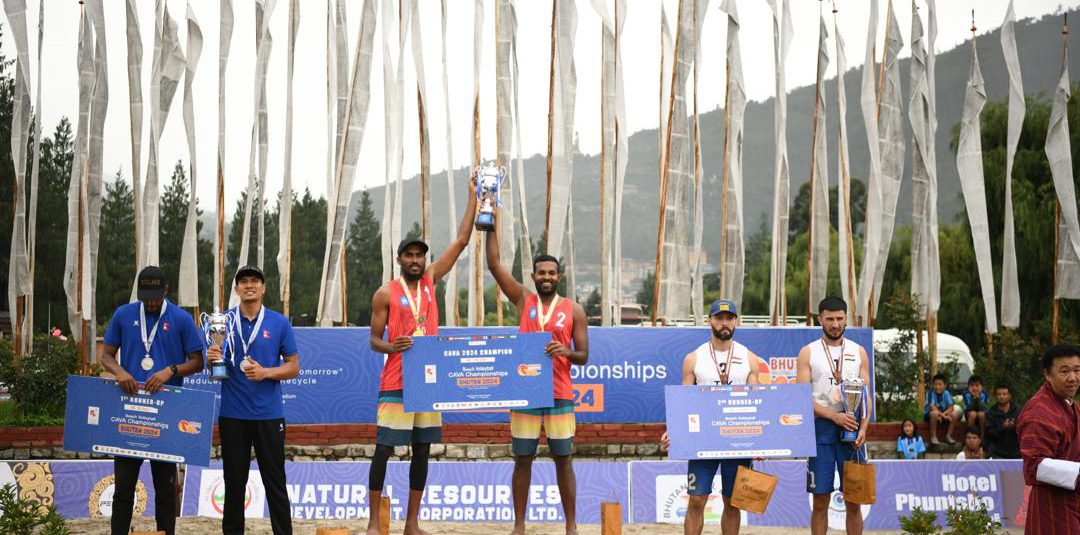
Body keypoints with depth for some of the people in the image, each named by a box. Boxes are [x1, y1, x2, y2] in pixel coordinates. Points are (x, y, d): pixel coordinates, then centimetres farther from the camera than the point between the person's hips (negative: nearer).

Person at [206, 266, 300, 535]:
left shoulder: (279, 323, 2)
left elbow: (294, 367, 2)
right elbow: (213, 366, 11)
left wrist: (265, 372, -15)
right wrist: (212, 359, -12)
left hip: (269, 413, -1)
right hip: (232, 414, 1)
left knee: (275, 482, 2)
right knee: (234, 482, 9)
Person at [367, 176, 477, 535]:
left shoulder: (430, 281, 9)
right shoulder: (385, 293, -2)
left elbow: (461, 241, 8)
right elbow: (374, 339, 0)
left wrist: (473, 197, 6)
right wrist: (390, 347, -22)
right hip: (396, 383, -5)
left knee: (422, 452, 8)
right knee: (383, 451, -3)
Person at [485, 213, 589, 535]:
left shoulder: (574, 310, 4)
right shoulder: (523, 300, 6)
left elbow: (583, 356, 5)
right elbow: (494, 264, -1)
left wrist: (565, 352, -17)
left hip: (560, 395, 0)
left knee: (563, 460, 3)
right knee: (522, 460, 4)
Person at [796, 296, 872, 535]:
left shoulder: (859, 352, 11)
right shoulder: (808, 353, 3)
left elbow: (866, 396, 7)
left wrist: (863, 428, -10)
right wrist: (834, 416, -18)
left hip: (851, 429, 2)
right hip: (820, 427, -2)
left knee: (853, 501, 3)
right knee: (820, 501, 1)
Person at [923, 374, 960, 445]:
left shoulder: (946, 393, -9)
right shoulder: (931, 393, -19)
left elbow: (951, 407, -13)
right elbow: (932, 407, -28)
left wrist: (943, 414, -29)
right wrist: (942, 414, -33)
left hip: (943, 413, 4)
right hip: (929, 414, -4)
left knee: (954, 415, -19)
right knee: (934, 413, -36)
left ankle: (948, 436, -4)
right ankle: (933, 437, -24)